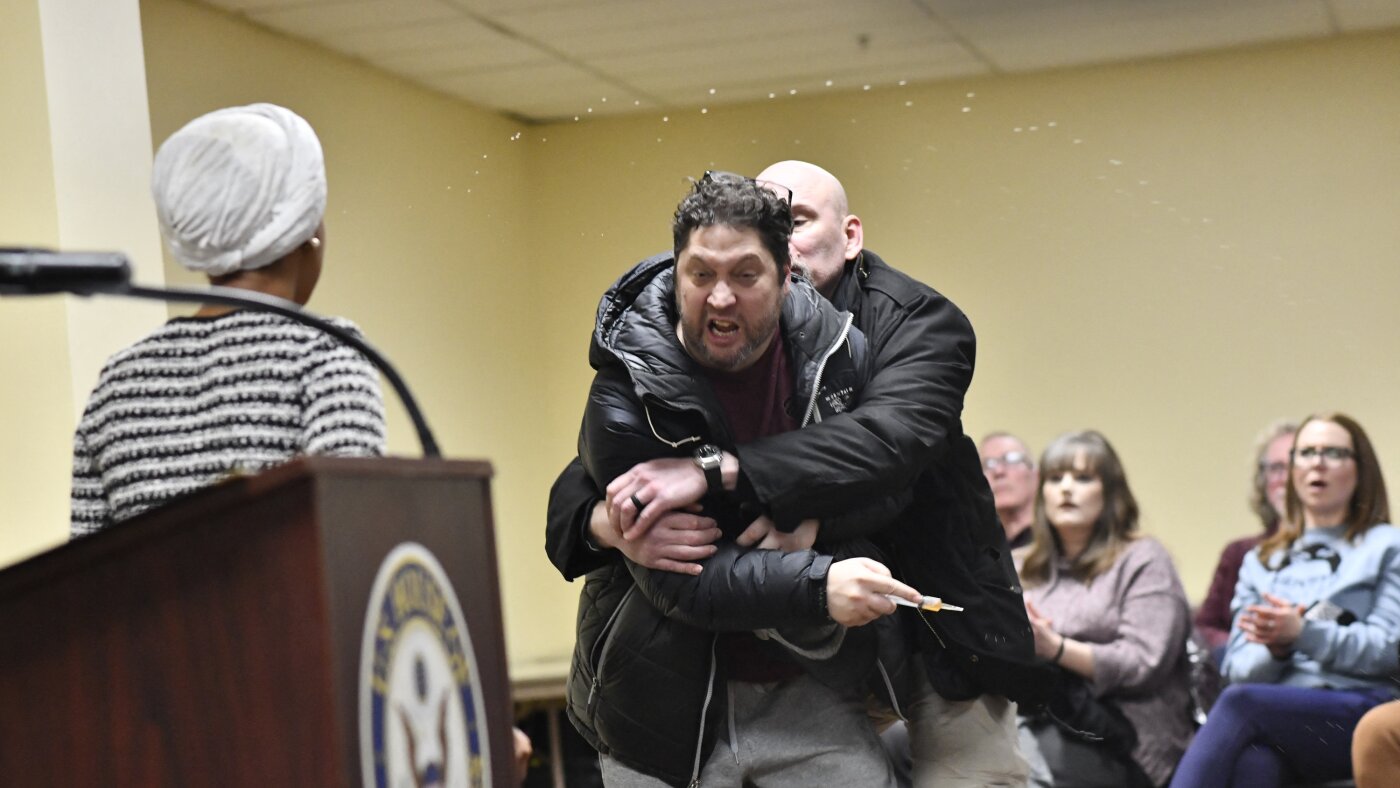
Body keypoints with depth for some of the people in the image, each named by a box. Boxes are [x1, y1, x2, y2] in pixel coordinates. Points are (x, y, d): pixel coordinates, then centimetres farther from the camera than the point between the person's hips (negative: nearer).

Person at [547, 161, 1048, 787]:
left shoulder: (917, 322, -12)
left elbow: (890, 436, -34)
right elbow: (577, 488, -7)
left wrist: (715, 470, -44)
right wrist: (613, 525, -34)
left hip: (936, 634, -2)